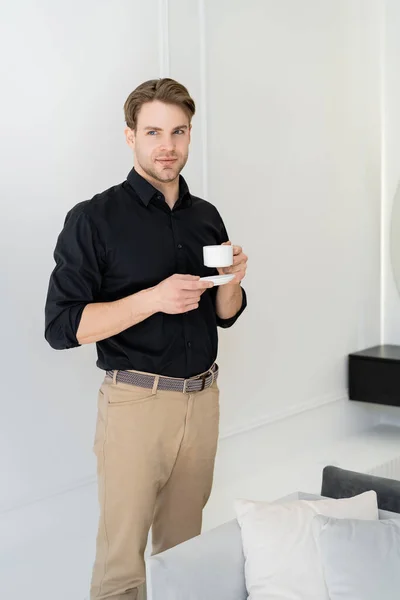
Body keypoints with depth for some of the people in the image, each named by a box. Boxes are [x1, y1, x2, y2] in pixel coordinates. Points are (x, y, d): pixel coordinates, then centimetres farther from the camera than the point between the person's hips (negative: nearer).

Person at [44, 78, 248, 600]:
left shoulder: (207, 217, 10)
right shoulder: (95, 219, -7)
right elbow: (62, 327, -12)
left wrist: (231, 281, -6)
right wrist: (153, 299, -22)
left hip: (202, 398, 5)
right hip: (136, 401, -5)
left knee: (184, 548, 15)